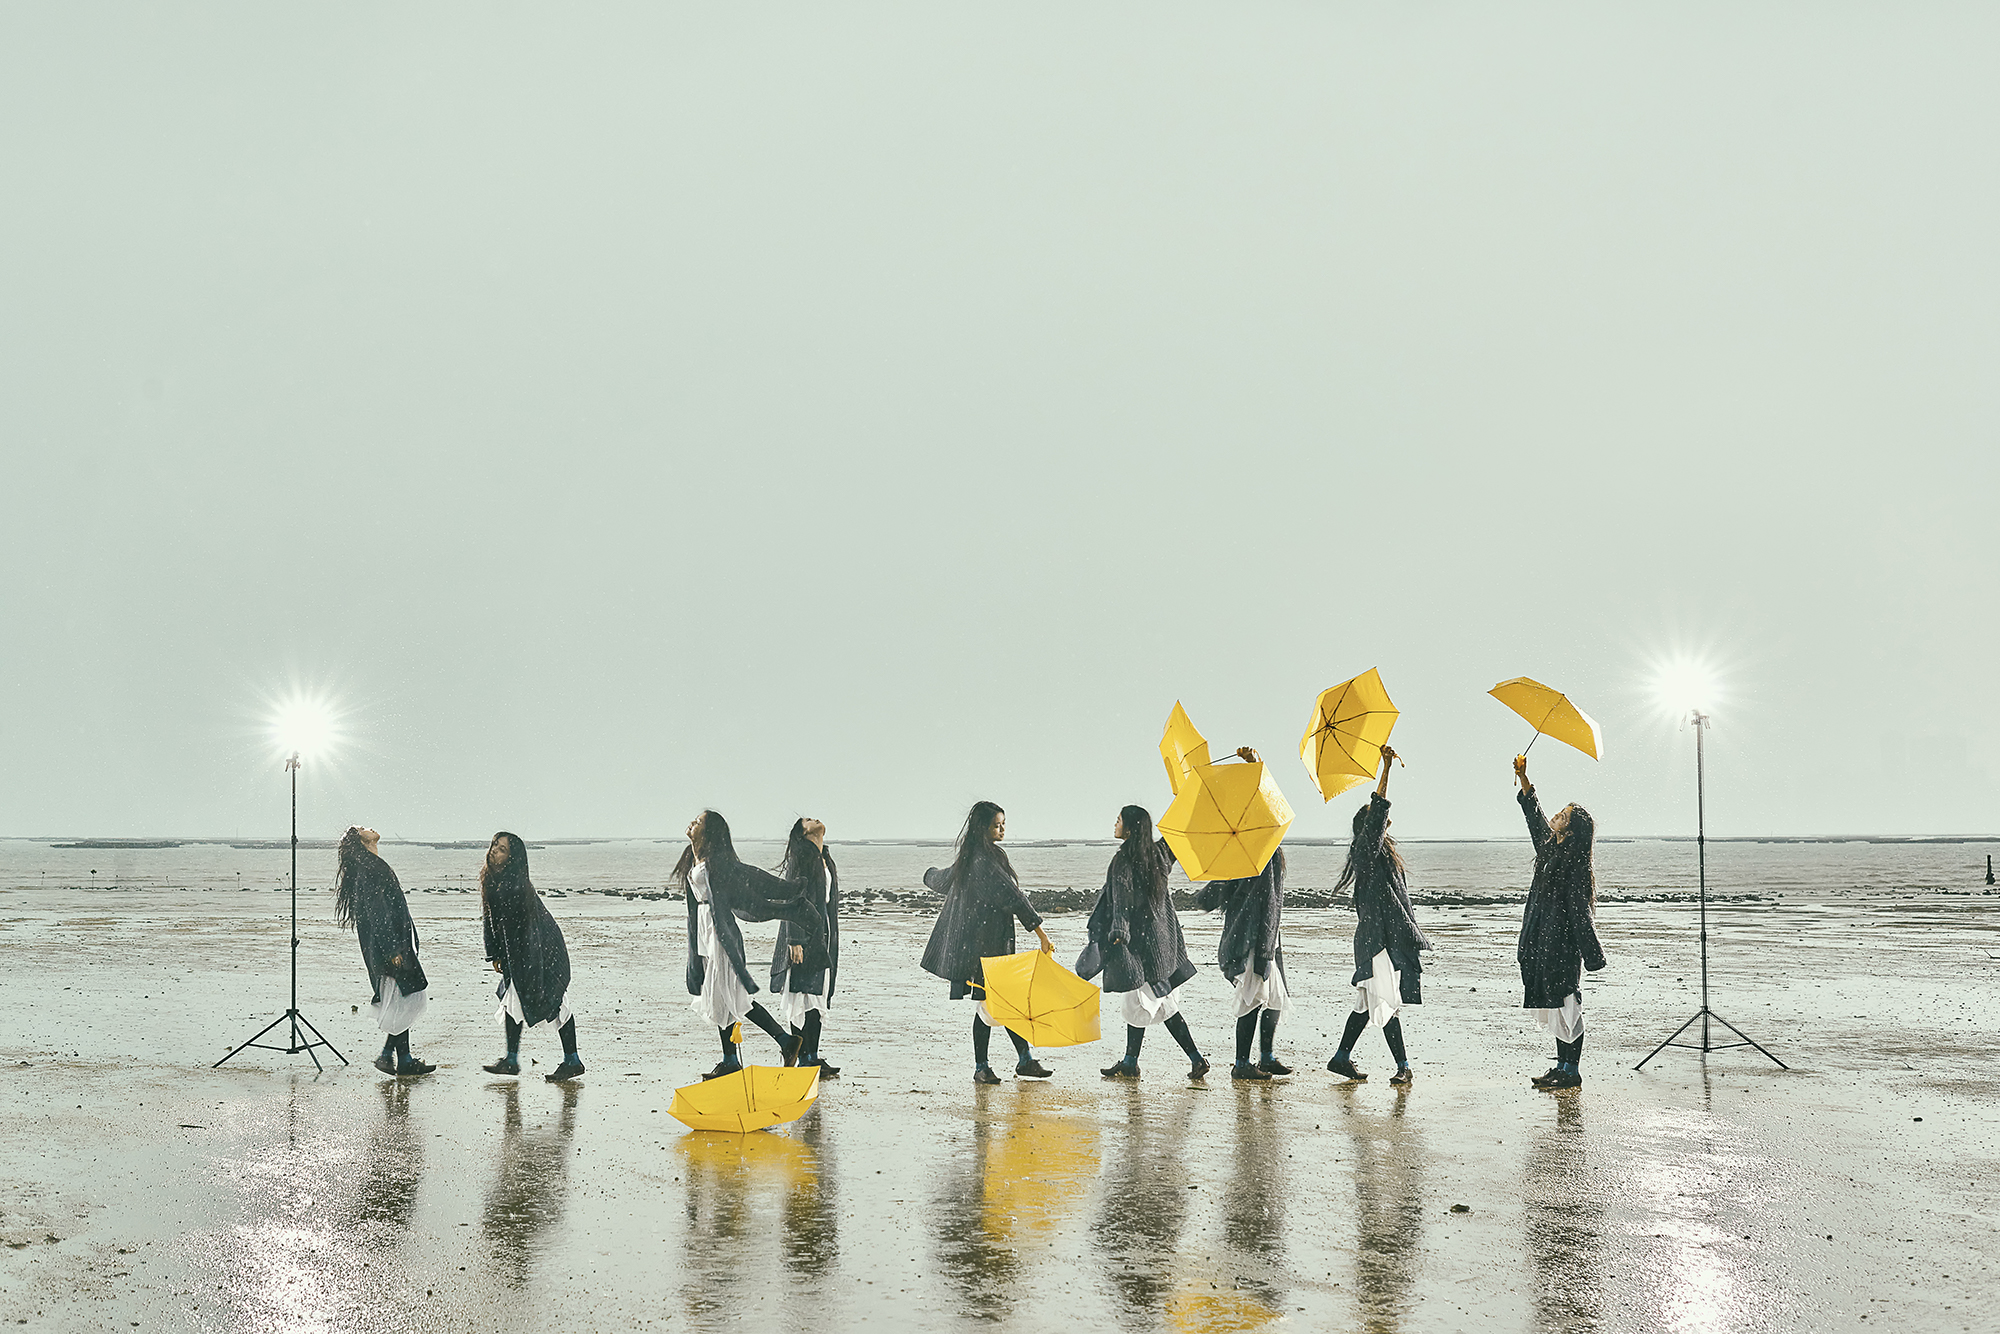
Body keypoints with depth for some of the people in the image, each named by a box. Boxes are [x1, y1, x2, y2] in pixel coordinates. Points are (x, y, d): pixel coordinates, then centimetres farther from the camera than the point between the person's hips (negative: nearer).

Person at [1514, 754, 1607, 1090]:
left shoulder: (1574, 867, -15)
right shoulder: (1552, 852, 9)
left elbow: (1579, 914, -18)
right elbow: (1535, 817, 24)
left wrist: (1593, 956, -18)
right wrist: (1523, 779, 22)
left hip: (1563, 948, -9)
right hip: (1546, 946, 9)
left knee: (1566, 1006, -4)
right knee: (1556, 1008, 13)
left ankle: (1572, 1072, 0)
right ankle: (1563, 1066, 19)